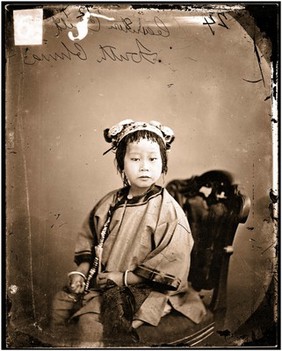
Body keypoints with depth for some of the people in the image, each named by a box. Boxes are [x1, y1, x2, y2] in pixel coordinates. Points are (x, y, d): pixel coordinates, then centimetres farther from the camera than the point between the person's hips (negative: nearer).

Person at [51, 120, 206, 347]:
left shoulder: (168, 211, -11)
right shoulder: (110, 203, 5)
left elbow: (169, 265, -14)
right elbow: (88, 239, 16)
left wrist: (122, 278, -15)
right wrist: (80, 272, 1)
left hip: (146, 290, -6)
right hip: (101, 284, 6)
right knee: (59, 307, -6)